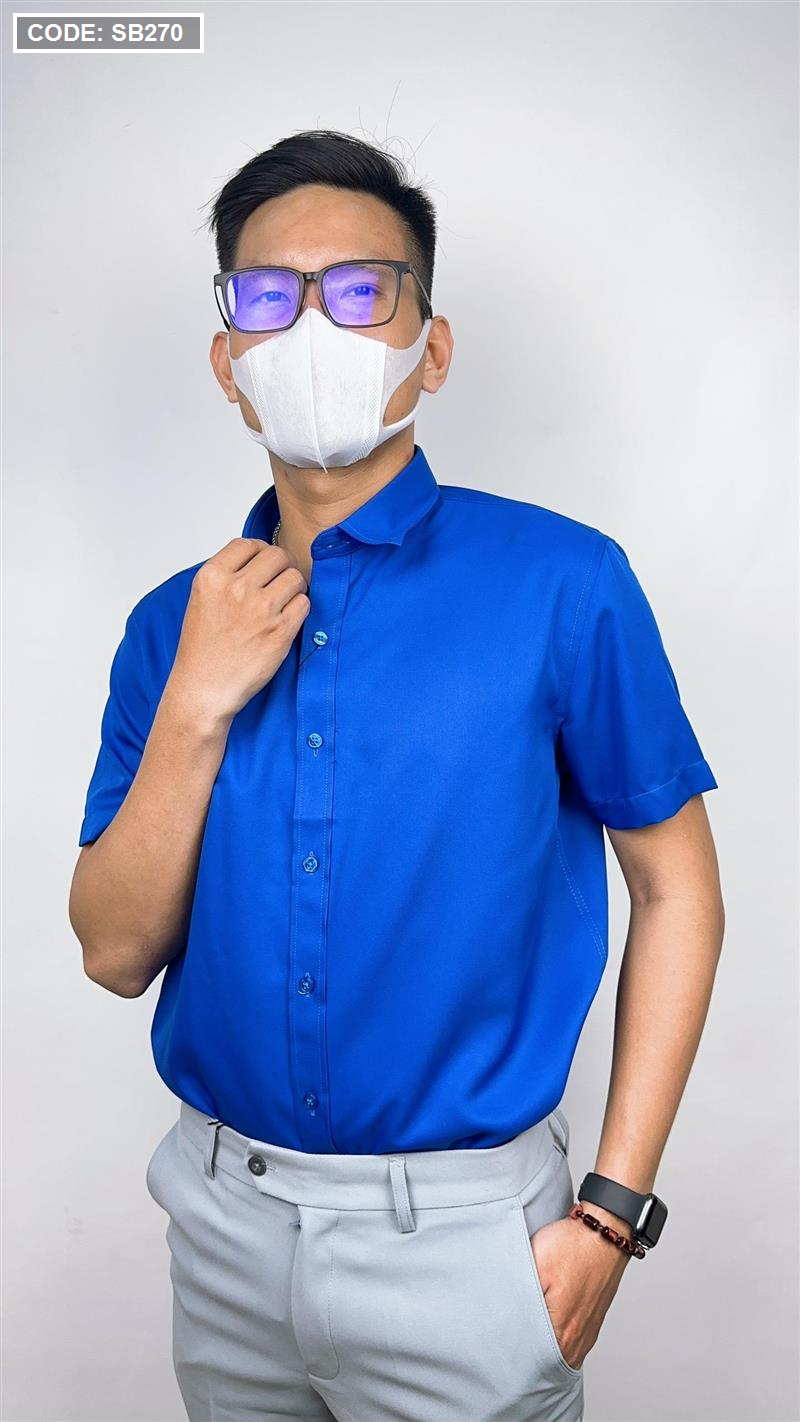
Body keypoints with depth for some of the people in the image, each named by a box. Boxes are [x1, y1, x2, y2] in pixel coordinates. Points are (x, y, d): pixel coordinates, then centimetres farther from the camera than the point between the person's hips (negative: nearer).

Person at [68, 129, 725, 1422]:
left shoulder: (562, 586, -13)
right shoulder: (176, 623, -2)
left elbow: (677, 890, -7)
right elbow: (118, 953, -4)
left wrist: (611, 1210, -9)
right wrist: (198, 701, -18)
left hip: (459, 1232, -4)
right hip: (223, 1217, 4)